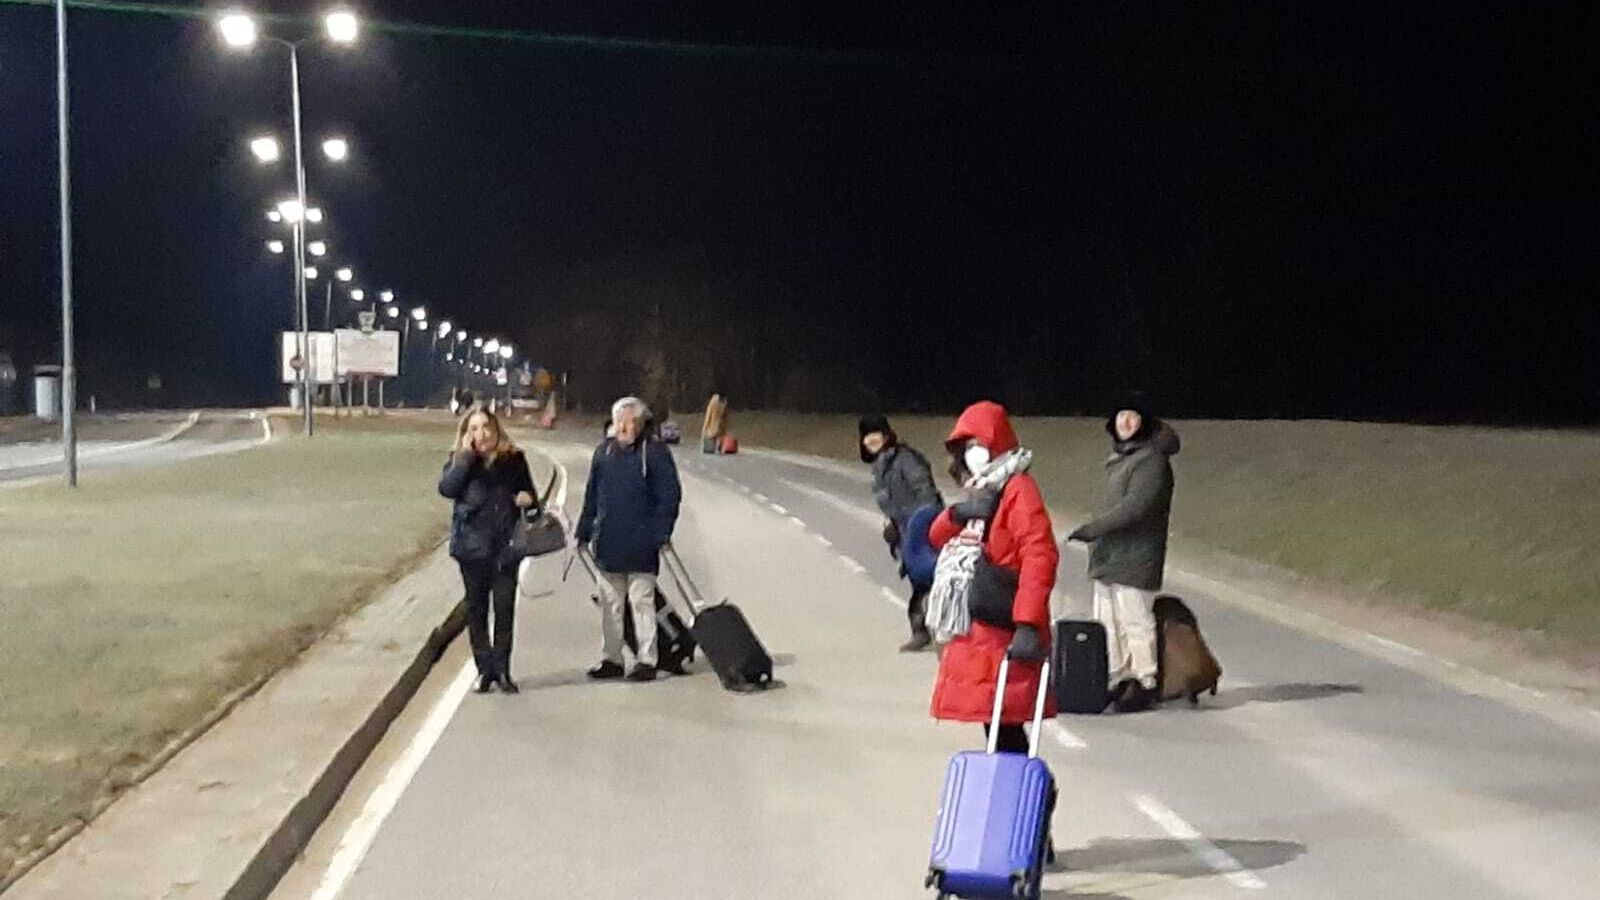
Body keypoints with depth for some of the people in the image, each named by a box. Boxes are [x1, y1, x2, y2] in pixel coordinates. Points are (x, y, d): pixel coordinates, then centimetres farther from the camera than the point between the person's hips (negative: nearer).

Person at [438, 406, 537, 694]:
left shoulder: (513, 459, 5)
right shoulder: (459, 460, 3)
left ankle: (502, 669, 9)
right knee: (476, 609, 6)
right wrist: (466, 455, -16)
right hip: (472, 543, 0)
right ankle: (485, 668, 15)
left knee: (505, 607, 0)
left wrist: (527, 499, -8)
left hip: (506, 543, 0)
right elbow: (446, 488, -15)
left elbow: (528, 492, 15)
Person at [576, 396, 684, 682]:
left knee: (642, 601, -1)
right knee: (610, 602, 11)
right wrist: (583, 532, 14)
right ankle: (611, 659, 19)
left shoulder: (655, 452, -6)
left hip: (641, 546, -5)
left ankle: (646, 661, 6)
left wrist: (662, 533, -13)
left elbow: (670, 495, -6)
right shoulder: (604, 451, 9)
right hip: (608, 543, 5)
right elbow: (591, 496, 15)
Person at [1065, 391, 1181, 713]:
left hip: (1134, 559, -9)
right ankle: (1116, 680, 19)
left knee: (1136, 621, -6)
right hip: (1108, 557, 10)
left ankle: (1144, 683, 3)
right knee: (1107, 622, 12)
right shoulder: (1120, 457, 17)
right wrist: (1096, 534, 16)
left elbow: (1134, 507, -21)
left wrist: (1091, 529, -19)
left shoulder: (1151, 460, -13)